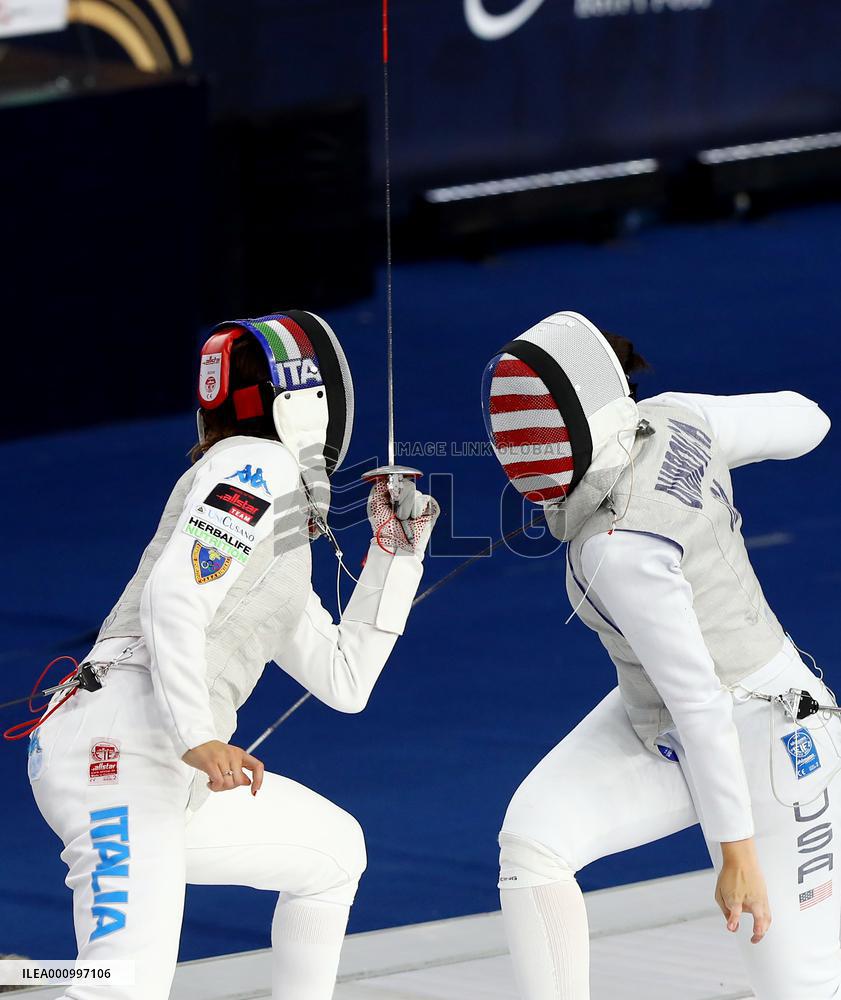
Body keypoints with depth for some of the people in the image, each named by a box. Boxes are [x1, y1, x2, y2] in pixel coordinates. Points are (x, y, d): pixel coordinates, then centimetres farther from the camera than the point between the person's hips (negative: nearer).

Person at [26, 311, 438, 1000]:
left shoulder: (281, 552, 27)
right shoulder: (258, 467, 0)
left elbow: (345, 682, 30)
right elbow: (173, 596, -16)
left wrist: (395, 551, 27)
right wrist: (199, 739, -25)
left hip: (169, 775, 10)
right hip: (120, 744, -10)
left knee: (333, 851, 27)